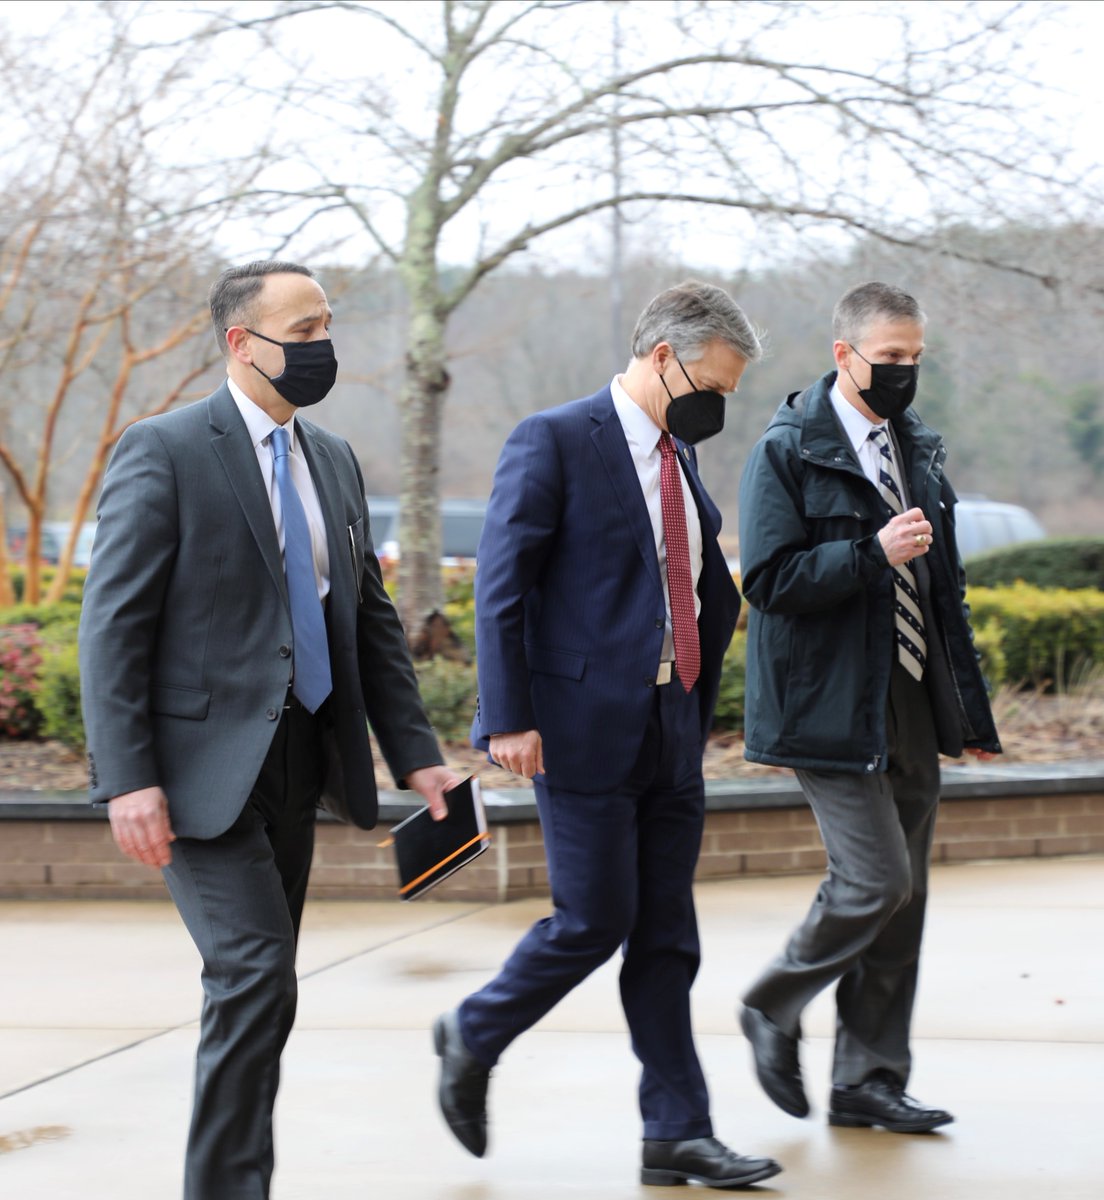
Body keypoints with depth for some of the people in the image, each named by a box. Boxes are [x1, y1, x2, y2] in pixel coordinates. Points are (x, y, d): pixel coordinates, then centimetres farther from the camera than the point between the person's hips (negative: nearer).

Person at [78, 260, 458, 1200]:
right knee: (256, 978, -14)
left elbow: (371, 618, 18)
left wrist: (414, 752, 9)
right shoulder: (165, 452, -8)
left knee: (258, 984, 10)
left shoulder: (334, 460, 14)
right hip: (203, 763, -7)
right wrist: (129, 778, -19)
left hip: (296, 761, 7)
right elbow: (113, 625, -12)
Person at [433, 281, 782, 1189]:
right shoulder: (554, 441, -8)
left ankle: (677, 1133, 10)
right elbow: (501, 586, -12)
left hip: (671, 731, 7)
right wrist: (509, 720, -17)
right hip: (585, 728, -7)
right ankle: (473, 1039, 19)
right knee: (593, 921, -5)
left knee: (666, 941, 7)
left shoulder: (680, 458, 15)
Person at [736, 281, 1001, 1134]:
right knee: (876, 878, -13)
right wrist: (874, 555, -24)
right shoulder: (788, 451, -7)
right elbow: (770, 578, -15)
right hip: (833, 707, -7)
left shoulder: (919, 449, 15)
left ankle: (869, 1080, 15)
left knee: (904, 891, 7)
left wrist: (971, 707, 17)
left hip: (912, 706, 7)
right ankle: (774, 1008, 12)